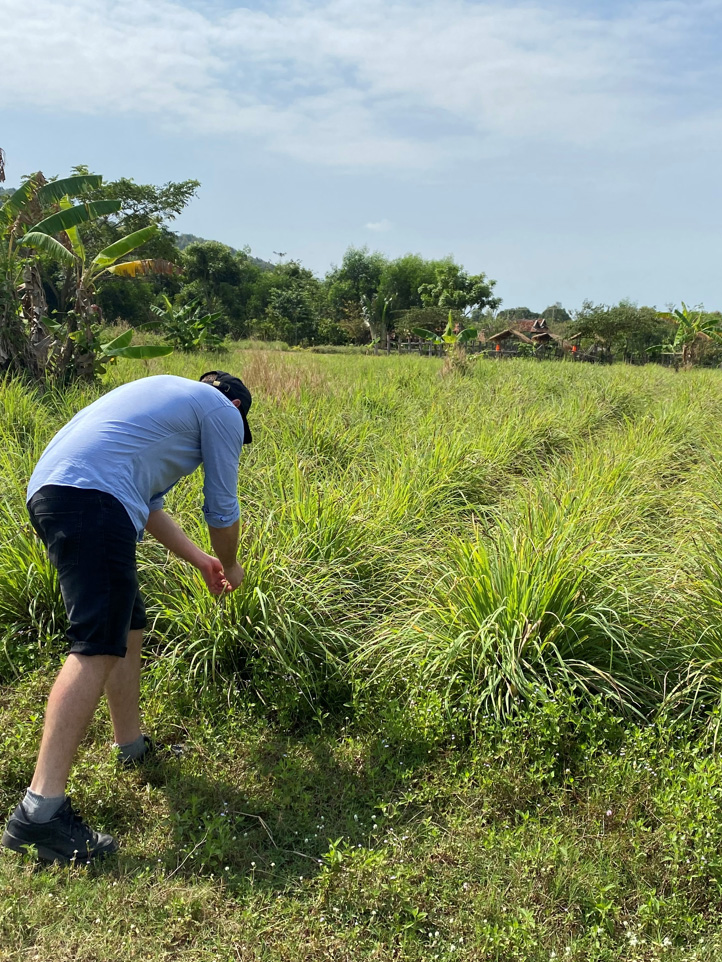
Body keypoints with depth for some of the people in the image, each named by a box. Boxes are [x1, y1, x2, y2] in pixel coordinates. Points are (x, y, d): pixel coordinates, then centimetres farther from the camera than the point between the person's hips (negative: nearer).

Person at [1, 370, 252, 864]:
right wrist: (230, 568, 33)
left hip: (47, 489, 10)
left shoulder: (166, 394, 34)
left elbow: (147, 503, 36)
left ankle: (134, 748, 32)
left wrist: (201, 560, 42)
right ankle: (41, 809, -19)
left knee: (129, 625, 20)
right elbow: (222, 510, 14)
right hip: (92, 497, -10)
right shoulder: (223, 413, 11)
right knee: (97, 648, -14)